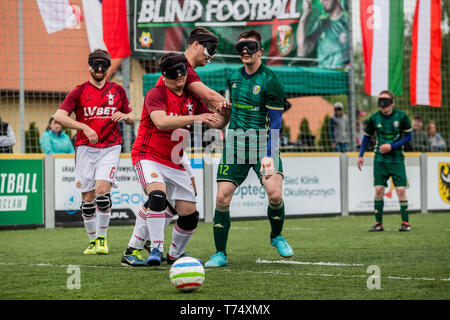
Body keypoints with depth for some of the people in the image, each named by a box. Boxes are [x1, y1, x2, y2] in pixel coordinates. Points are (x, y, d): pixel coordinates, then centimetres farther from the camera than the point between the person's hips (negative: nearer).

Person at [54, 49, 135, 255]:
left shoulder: (117, 90, 11)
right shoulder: (79, 91, 2)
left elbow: (132, 119, 19)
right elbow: (59, 116, -9)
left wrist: (124, 116, -5)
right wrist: (84, 127, -19)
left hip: (110, 148, 0)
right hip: (85, 149, 0)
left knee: (102, 190, -18)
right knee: (87, 197, 0)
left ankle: (103, 237, -4)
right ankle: (93, 240, 16)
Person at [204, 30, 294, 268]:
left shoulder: (270, 81, -8)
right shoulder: (233, 77, 10)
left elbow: (275, 123, -11)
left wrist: (270, 155, -20)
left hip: (262, 142, -4)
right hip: (235, 143, 4)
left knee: (274, 193, -21)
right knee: (222, 198, -7)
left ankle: (276, 236, 8)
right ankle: (220, 254, 4)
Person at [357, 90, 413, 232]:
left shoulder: (401, 116, -6)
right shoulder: (374, 118, 0)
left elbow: (408, 136, 0)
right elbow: (367, 136, 13)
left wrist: (391, 146, -12)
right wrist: (361, 155, 6)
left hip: (396, 159, -2)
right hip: (380, 160, 2)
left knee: (401, 190, -8)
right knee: (379, 190, -4)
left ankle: (405, 222, 2)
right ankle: (379, 223, 5)